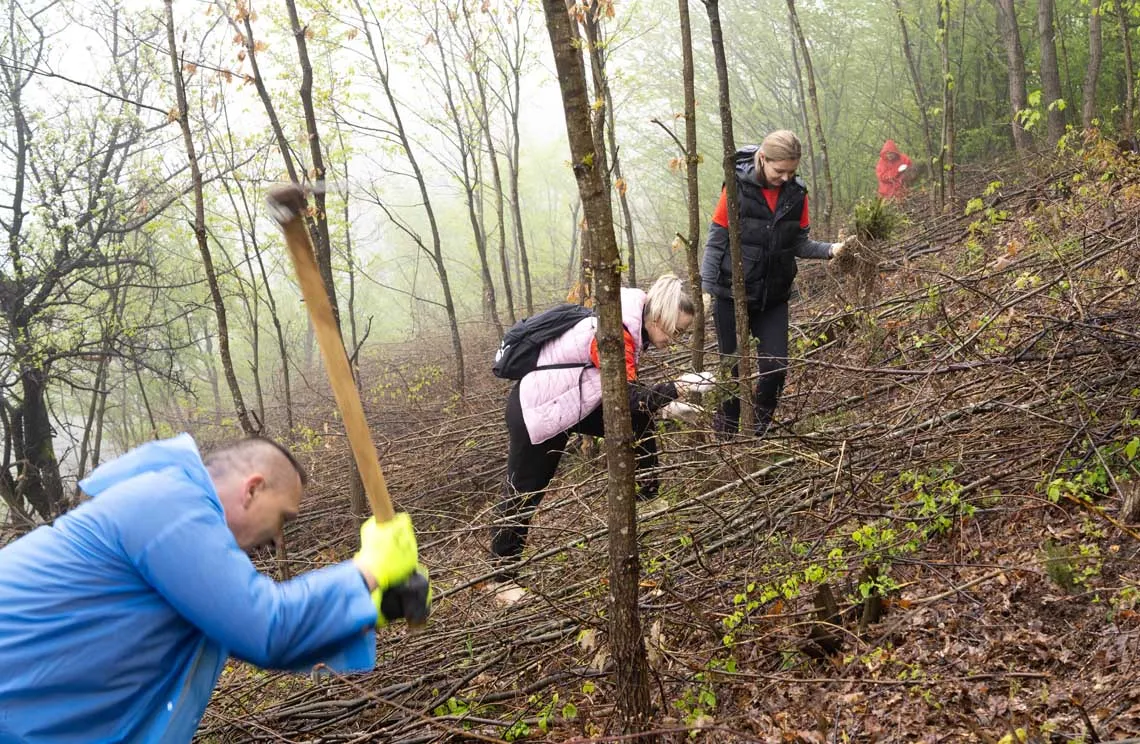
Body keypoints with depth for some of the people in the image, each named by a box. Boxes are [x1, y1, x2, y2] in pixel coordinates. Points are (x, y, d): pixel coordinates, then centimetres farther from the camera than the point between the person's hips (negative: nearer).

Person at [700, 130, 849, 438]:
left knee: (775, 367, -2)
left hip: (774, 297, 3)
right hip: (733, 295, -3)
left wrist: (830, 250, -13)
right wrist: (706, 287, -9)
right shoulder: (738, 188, -11)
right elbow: (716, 241, -7)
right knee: (733, 368, 7)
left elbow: (799, 244, 5)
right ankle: (724, 435, 26)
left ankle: (757, 433, 21)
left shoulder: (797, 193, -1)